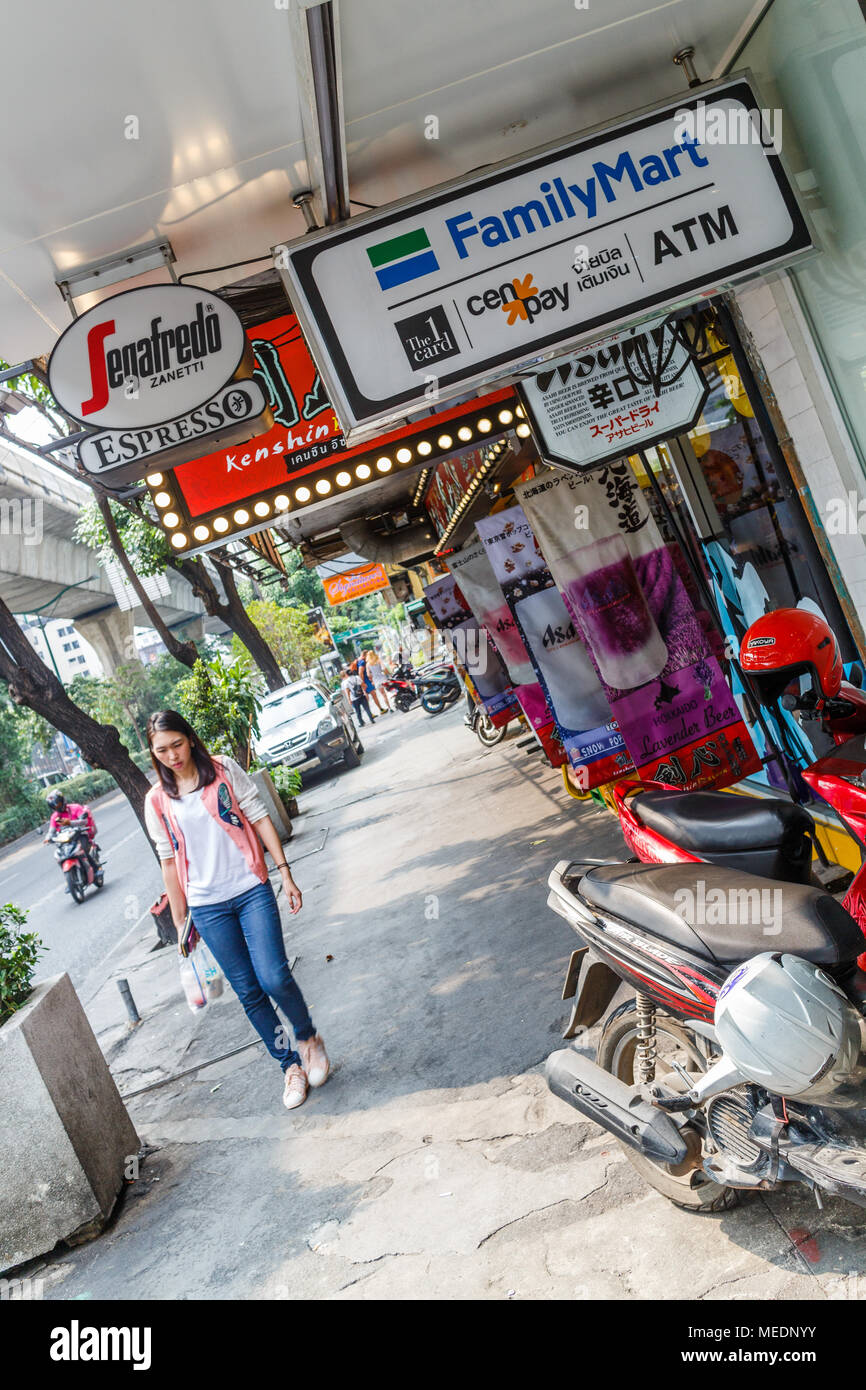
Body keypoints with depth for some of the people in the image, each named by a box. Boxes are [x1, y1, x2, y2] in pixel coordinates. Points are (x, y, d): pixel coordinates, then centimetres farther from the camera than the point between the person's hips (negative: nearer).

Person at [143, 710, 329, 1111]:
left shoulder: (224, 771, 0)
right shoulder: (157, 801, 4)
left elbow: (259, 818, 2)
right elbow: (169, 861, 10)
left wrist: (285, 872, -3)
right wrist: (179, 920, 11)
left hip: (251, 890, -2)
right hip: (207, 908, 2)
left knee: (274, 978, -13)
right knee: (248, 992, 4)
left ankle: (308, 1038, 17)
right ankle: (290, 1065, 21)